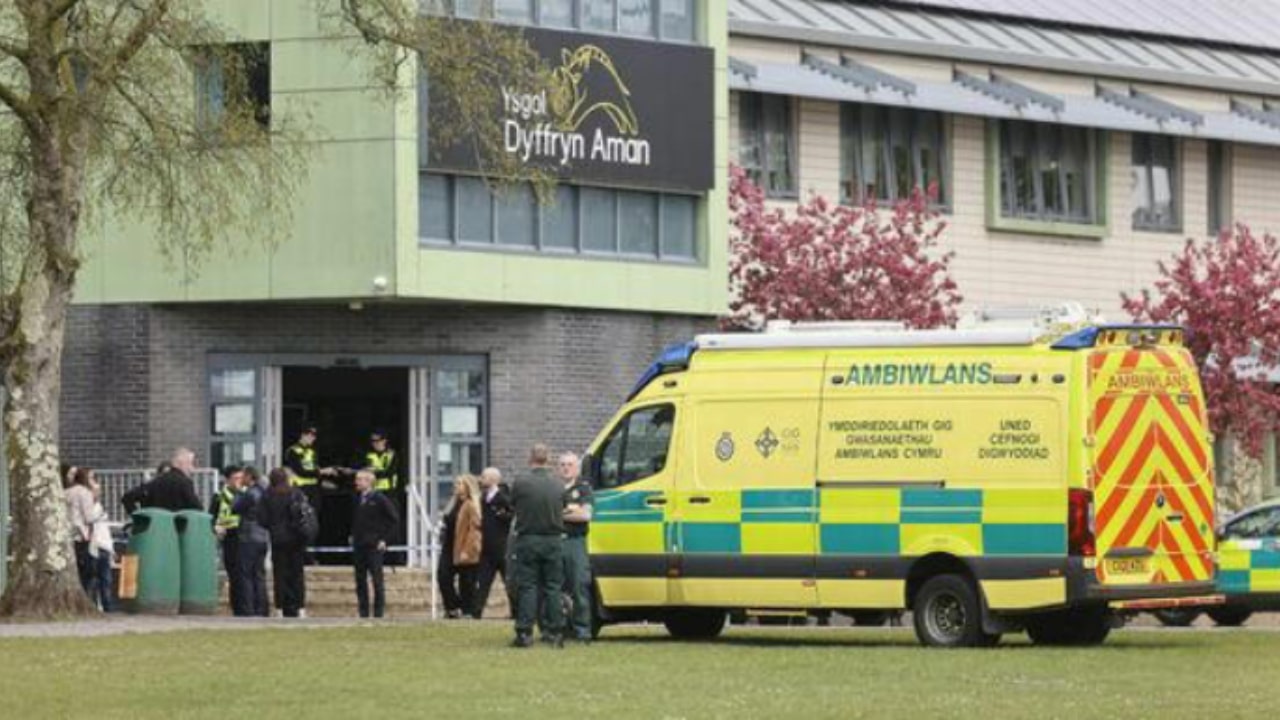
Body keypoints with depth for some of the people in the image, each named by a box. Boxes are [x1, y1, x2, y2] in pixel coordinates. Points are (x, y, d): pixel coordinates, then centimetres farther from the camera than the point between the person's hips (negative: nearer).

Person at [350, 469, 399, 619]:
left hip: (374, 546, -6)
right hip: (358, 547, 6)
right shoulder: (357, 499, 10)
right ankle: (363, 613, 11)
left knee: (377, 581, -4)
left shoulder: (380, 499, -7)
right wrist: (352, 536, 14)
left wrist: (384, 539, -8)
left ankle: (379, 613, -1)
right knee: (360, 582, 6)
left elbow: (395, 520, -6)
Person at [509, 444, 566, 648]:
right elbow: (562, 510, 6)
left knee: (527, 587, 1)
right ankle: (554, 633, 7)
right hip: (553, 540, 2)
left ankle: (525, 633, -3)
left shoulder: (520, 483, -9)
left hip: (528, 540, -2)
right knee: (553, 587, 8)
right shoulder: (559, 486, 0)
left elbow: (513, 507, 2)